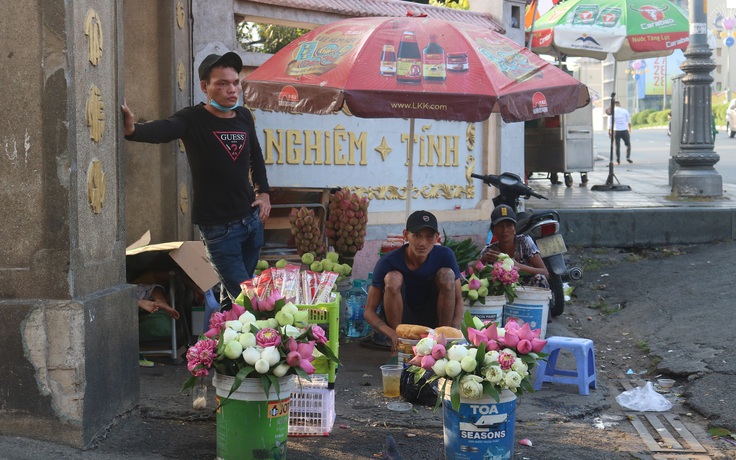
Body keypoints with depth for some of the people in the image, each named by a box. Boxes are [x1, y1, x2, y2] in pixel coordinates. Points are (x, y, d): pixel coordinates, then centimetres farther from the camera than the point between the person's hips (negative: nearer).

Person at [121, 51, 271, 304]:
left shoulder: (244, 116, 4)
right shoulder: (193, 119, -14)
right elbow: (163, 129, -36)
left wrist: (263, 191, 11)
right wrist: (133, 130, -57)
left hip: (252, 217, 6)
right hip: (219, 226, -6)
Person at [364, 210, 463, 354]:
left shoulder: (445, 256, -14)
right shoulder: (388, 262, -21)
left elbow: (458, 300, -8)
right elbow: (369, 311, -19)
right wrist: (392, 334, -38)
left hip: (432, 320, 2)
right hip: (399, 320, -2)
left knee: (447, 274, -21)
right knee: (393, 278, -29)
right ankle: (397, 347, -19)